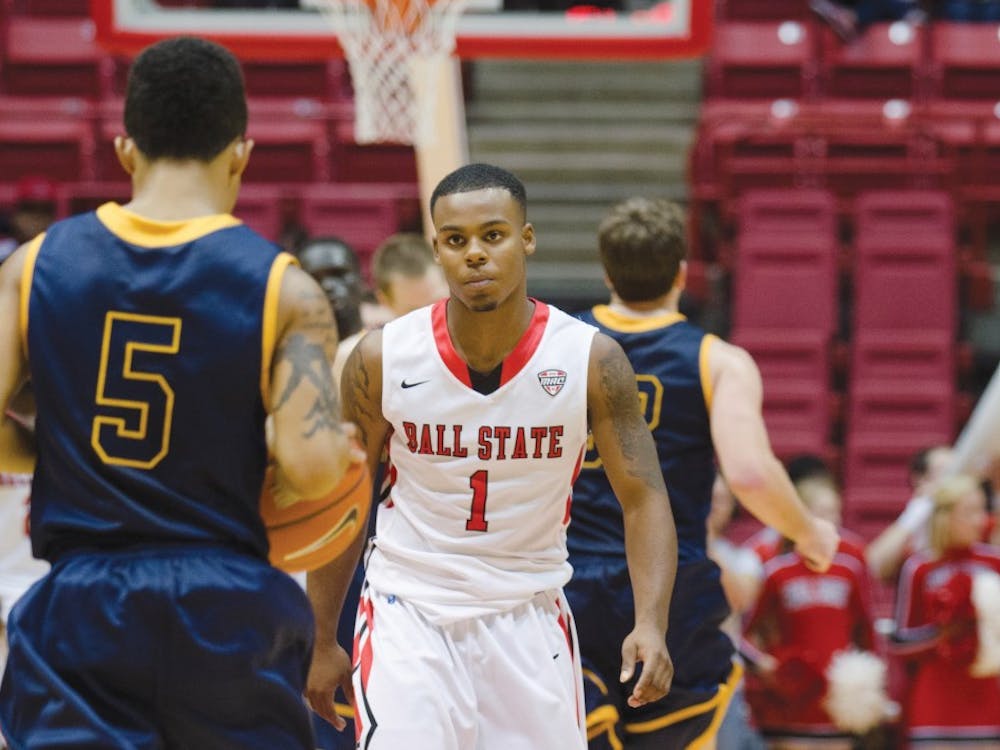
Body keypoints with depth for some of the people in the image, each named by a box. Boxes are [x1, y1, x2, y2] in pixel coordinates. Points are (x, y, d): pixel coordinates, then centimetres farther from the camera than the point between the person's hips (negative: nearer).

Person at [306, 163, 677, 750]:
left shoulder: (592, 360, -10)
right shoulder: (382, 359, -9)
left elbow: (644, 498, -7)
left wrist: (651, 624, -22)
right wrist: (323, 642, 6)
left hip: (529, 618, 1)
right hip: (410, 611, -1)